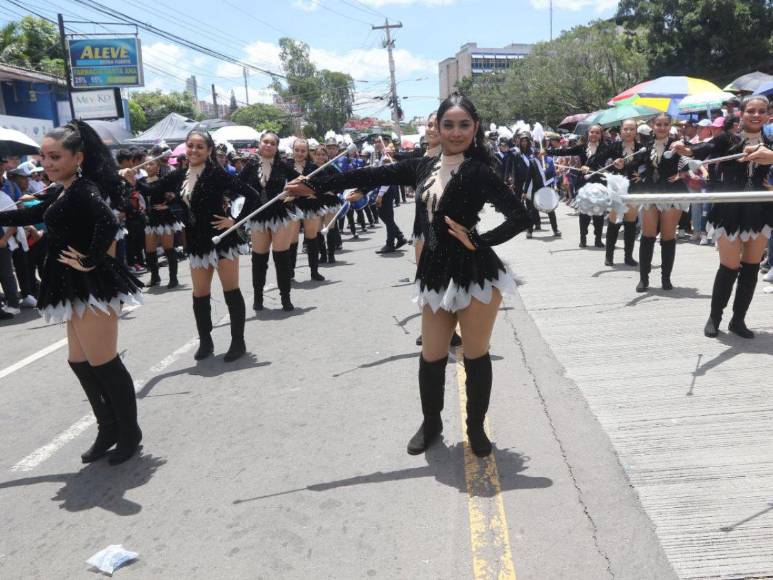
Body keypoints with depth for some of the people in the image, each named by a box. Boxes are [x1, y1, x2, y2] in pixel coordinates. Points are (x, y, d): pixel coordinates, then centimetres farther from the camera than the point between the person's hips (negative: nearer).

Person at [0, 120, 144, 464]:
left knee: (103, 363, -2)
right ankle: (108, 429, 29)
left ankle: (129, 434, 13)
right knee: (80, 361, 16)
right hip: (79, 289, 10)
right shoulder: (64, 193, 14)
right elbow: (29, 215, 27)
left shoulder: (83, 190, -15)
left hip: (93, 287, -10)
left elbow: (108, 222, -35)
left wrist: (90, 262, -25)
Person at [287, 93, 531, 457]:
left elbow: (519, 216, -12)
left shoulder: (479, 172, -8)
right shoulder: (423, 168, 7)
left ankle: (476, 427, 27)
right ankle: (431, 423, 33)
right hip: (436, 274, 5)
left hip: (475, 274, -4)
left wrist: (477, 242, -17)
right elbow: (372, 177, 7)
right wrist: (314, 187, 8)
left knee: (476, 355, 7)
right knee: (431, 356, 11)